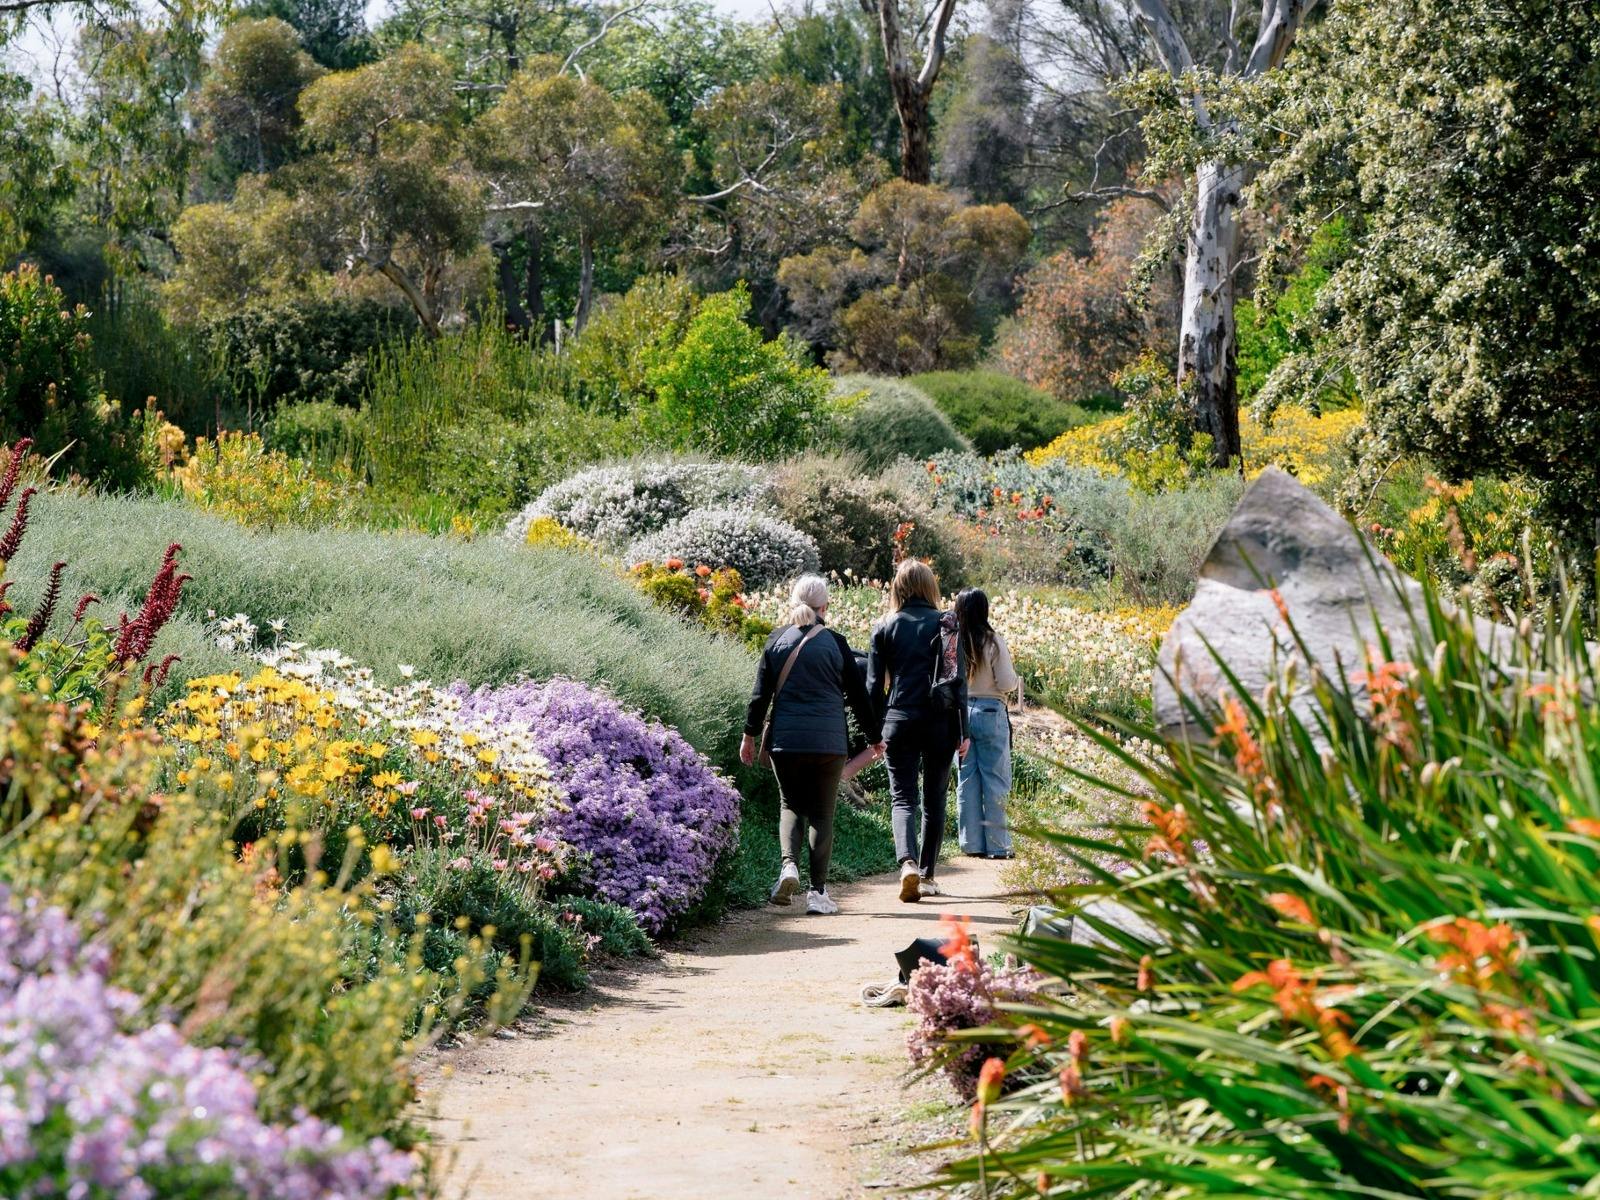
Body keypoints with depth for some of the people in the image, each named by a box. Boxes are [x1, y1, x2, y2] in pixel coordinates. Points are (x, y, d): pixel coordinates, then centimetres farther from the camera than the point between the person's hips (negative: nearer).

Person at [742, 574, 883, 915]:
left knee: (791, 804, 15)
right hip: (829, 741, -1)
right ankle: (818, 892, 2)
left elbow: (761, 693, 2)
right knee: (822, 813, 6)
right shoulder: (835, 643, 0)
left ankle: (789, 864, -11)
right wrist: (874, 737, 16)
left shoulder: (777, 640, 2)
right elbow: (858, 694, 5)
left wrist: (750, 735, 12)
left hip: (785, 739, 1)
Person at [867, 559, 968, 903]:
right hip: (939, 721, 0)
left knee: (903, 798, 1)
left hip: (899, 720, 0)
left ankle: (907, 862, -23)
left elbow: (874, 684, 4)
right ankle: (927, 875, 15)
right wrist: (962, 731, 1)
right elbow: (959, 680, -3)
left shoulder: (885, 627, 2)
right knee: (933, 799, 12)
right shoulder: (946, 624, -1)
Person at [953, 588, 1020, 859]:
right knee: (995, 780, 4)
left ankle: (971, 843, 12)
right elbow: (1006, 683, -11)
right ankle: (997, 844, 4)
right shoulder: (993, 641, -10)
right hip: (989, 712, -3)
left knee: (966, 779, 10)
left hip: (959, 712, 3)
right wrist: (1016, 679, 11)